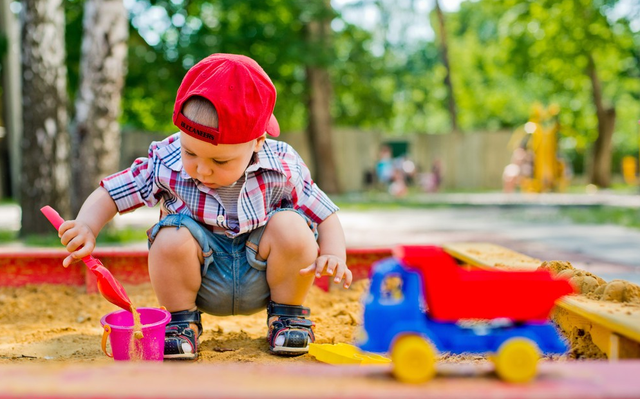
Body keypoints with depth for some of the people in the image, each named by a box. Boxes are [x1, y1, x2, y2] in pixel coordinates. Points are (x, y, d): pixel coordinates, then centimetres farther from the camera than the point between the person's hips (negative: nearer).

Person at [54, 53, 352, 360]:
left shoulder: (282, 169, -17)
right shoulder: (165, 165, -16)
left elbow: (325, 215, -8)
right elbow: (109, 194, -7)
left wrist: (334, 256, -28)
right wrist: (86, 227, -27)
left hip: (262, 280, 0)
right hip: (200, 284, 0)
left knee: (291, 226, -27)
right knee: (173, 235, -29)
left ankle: (288, 315, -1)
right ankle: (182, 322, -4)